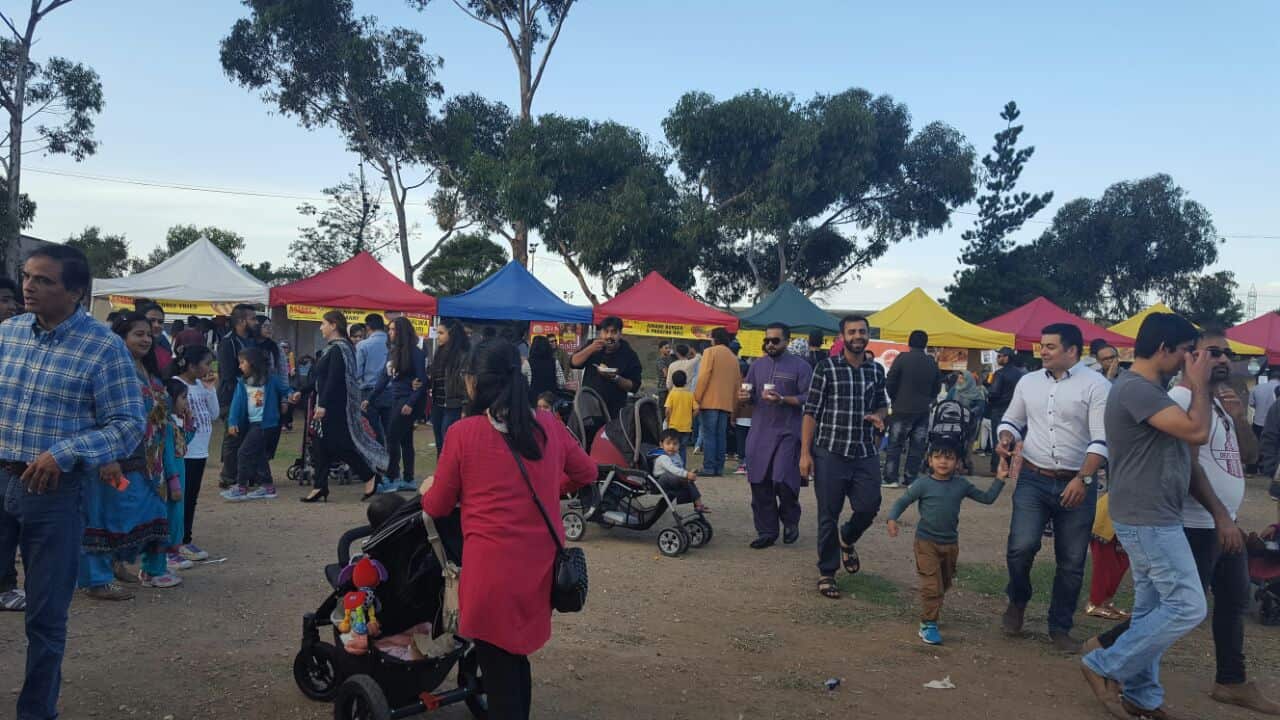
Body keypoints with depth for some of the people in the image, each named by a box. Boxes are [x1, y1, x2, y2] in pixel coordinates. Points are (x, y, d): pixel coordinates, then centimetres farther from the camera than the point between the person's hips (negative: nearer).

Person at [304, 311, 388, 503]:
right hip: (328, 405, 10)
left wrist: (323, 404, -25)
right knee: (321, 445, 9)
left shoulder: (339, 348, -16)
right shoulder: (333, 347, 15)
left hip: (335, 406, -10)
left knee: (339, 444, -5)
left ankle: (369, 476, 3)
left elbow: (334, 379, -23)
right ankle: (320, 487, 13)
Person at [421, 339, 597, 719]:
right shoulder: (549, 425, 2)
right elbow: (587, 473, 17)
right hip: (541, 563, 5)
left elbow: (437, 507, 2)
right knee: (516, 659, 24)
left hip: (494, 567, -5)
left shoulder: (464, 432, -9)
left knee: (498, 670, 9)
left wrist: (428, 488, 23)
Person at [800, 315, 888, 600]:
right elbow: (811, 412, -4)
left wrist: (878, 416, -2)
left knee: (869, 508, 1)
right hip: (830, 453, -3)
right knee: (828, 516, 4)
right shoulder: (826, 368, -4)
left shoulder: (876, 370, 8)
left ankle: (847, 540, 35)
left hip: (866, 454, 4)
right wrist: (805, 453, -9)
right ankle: (827, 573, 19)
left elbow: (883, 405, 23)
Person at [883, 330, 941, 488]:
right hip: (923, 411, 3)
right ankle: (910, 479, 9)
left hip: (902, 409, -3)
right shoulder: (932, 362, 3)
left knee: (895, 444, 5)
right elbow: (937, 387, 10)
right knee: (917, 446, 8)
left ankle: (891, 478, 5)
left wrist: (894, 399, 7)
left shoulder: (902, 358, -10)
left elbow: (890, 383, -9)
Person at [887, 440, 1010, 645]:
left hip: (950, 543, 5)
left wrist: (999, 478, -1)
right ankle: (928, 625, -1)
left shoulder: (961, 485, -1)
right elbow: (903, 501, -7)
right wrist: (892, 519, -23)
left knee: (945, 583, 19)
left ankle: (930, 611, 42)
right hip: (926, 543, -5)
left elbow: (987, 498, 7)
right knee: (932, 584, -9)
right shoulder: (924, 485, -11)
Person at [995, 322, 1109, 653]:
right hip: (1033, 480, 2)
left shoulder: (1096, 385, -7)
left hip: (1077, 484, -2)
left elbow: (1101, 440, -11)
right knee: (1022, 546, -14)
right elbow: (1011, 420, 19)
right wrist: (1006, 438, -3)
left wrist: (1083, 479, -21)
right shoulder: (1028, 382, 7)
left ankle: (1060, 628, 23)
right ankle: (1017, 602, 15)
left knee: (1072, 562, 6)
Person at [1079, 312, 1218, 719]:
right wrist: (1199, 384, -9)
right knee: (1187, 608, -7)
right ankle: (1105, 666, 2)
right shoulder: (1136, 388, -18)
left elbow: (1181, 460, 17)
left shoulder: (1152, 391, 15)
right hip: (1148, 519, -10)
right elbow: (1197, 432, -25)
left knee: (1152, 609, 13)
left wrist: (1220, 513, 14)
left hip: (1153, 518, 10)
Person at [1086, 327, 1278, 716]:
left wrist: (1239, 417, -7)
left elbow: (1249, 455, 10)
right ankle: (1106, 649, 6)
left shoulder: (1222, 401, 14)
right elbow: (1188, 465, -20)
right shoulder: (1183, 398, -16)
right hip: (1197, 525, -10)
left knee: (1234, 602, 16)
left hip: (1225, 524, 10)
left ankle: (1231, 682, 28)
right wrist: (1219, 516, -19)